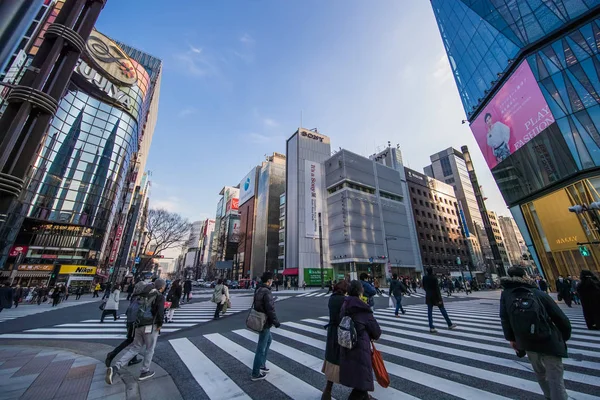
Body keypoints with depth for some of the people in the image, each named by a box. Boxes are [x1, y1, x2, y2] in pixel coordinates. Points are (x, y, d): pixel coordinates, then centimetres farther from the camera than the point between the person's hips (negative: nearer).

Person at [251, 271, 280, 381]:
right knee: (261, 347, 5)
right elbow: (270, 309, -26)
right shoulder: (267, 292, -27)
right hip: (265, 322, -10)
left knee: (268, 340, 27)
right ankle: (256, 374, 20)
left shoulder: (258, 290, 3)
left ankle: (262, 364, 36)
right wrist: (276, 321, -11)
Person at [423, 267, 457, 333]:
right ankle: (450, 324, 26)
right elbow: (437, 288, -17)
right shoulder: (434, 278, -16)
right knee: (442, 309, 13)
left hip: (428, 296, 4)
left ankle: (431, 327, 6)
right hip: (435, 296, -4)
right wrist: (439, 299, -14)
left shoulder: (424, 278, -1)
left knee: (429, 311, 5)